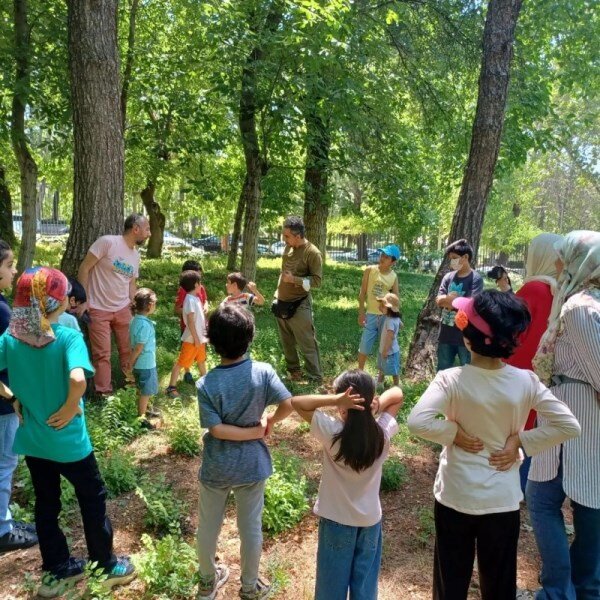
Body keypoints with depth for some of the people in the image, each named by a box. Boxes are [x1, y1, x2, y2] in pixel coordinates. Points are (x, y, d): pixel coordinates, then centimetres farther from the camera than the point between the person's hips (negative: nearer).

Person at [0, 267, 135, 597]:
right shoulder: (69, 337, -22)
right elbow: (77, 378, -38)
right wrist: (70, 407, -21)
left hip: (31, 439, 5)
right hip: (68, 440, -5)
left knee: (45, 503, 20)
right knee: (92, 499, 15)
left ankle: (56, 571, 35)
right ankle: (106, 566, 30)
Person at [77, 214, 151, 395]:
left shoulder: (135, 255, 8)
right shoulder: (107, 242, -16)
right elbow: (84, 268, -14)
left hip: (123, 309, 6)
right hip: (99, 310, -6)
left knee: (129, 350, 12)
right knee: (102, 354, 2)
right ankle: (104, 393, 16)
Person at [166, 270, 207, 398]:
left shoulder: (195, 298, 7)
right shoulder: (190, 300, -22)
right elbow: (190, 321, -24)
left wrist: (201, 337, 16)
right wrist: (196, 338, -22)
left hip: (200, 336, 9)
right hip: (192, 339, -9)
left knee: (201, 360, 24)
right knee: (181, 362, -2)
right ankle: (171, 387, 4)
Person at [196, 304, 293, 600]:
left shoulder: (206, 384, -18)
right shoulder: (263, 372, -18)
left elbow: (217, 429, -20)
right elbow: (288, 405, -19)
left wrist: (256, 430, -12)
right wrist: (268, 422, -1)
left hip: (217, 467, 0)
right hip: (251, 465, 0)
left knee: (208, 527, 23)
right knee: (251, 527, 19)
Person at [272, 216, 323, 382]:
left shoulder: (312, 253, -16)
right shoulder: (288, 247, 5)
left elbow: (317, 281, -15)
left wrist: (294, 279, -26)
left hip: (299, 306, -7)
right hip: (281, 303, 7)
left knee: (307, 344, -2)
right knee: (287, 342, 17)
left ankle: (316, 378, 7)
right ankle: (294, 370, 33)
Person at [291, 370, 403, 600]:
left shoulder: (331, 432, -25)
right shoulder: (383, 432, -15)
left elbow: (296, 402, -20)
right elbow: (397, 394, 0)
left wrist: (334, 400, -29)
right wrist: (377, 404, -17)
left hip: (336, 520, -3)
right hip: (370, 519, 3)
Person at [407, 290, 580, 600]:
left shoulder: (452, 380, -19)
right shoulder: (526, 381, -13)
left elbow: (417, 421, -30)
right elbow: (569, 425, -10)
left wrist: (454, 434, -14)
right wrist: (519, 440, -7)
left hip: (455, 496, -1)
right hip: (503, 500, 2)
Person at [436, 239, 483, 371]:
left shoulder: (475, 279, -10)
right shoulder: (448, 277, 5)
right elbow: (439, 301, -1)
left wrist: (447, 300, -7)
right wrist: (453, 299, -18)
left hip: (466, 335, -5)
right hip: (446, 334, 5)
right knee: (442, 372, 17)